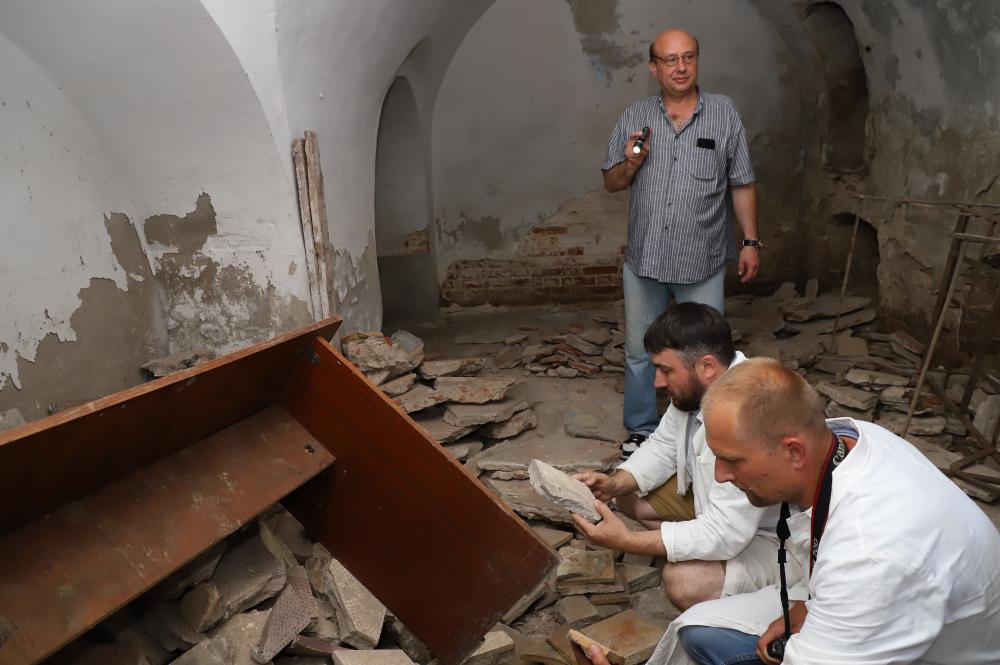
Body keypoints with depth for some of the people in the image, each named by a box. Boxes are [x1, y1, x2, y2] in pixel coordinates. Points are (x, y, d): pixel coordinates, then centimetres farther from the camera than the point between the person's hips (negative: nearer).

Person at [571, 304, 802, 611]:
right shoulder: (698, 385, -11)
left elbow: (724, 535, -36)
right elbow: (663, 448, 3)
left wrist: (625, 540, -34)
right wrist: (614, 484, -15)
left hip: (774, 537, -8)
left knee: (683, 581, -30)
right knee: (629, 493, 2)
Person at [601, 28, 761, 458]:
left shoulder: (724, 114, 2)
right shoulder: (634, 117, 5)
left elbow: (742, 185, 4)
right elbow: (611, 183, 10)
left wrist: (750, 241, 0)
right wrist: (631, 163, -11)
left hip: (702, 263, -1)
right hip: (644, 261, 2)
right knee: (639, 353, 11)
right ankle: (641, 430, 28)